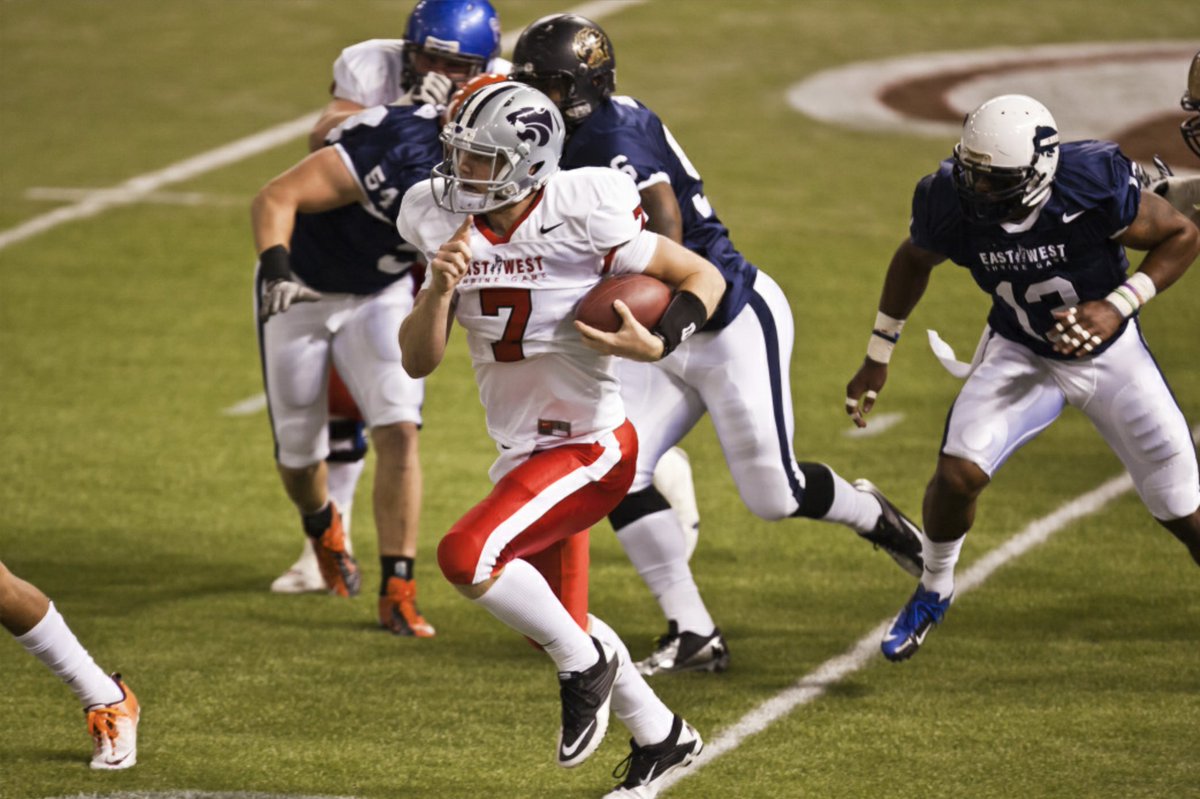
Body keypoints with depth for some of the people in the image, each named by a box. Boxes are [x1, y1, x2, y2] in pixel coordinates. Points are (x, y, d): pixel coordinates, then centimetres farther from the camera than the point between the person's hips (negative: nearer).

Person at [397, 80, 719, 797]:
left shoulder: (581, 218, -21)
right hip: (523, 452, 8)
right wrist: (439, 287, -20)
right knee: (555, 621, 20)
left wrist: (655, 344, -27)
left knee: (467, 555, -25)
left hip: (589, 448, -8)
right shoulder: (451, 228, -4)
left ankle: (586, 664, -2)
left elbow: (704, 278, -10)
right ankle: (662, 737, 42)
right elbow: (418, 362, -3)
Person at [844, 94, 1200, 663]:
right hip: (1021, 353, 1)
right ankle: (934, 590, 9)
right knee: (958, 471, -20)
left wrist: (1117, 306, -29)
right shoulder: (954, 202, -24)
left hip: (1109, 354, -1)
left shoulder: (1095, 187, -33)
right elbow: (913, 260, 1)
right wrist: (876, 358, 6)